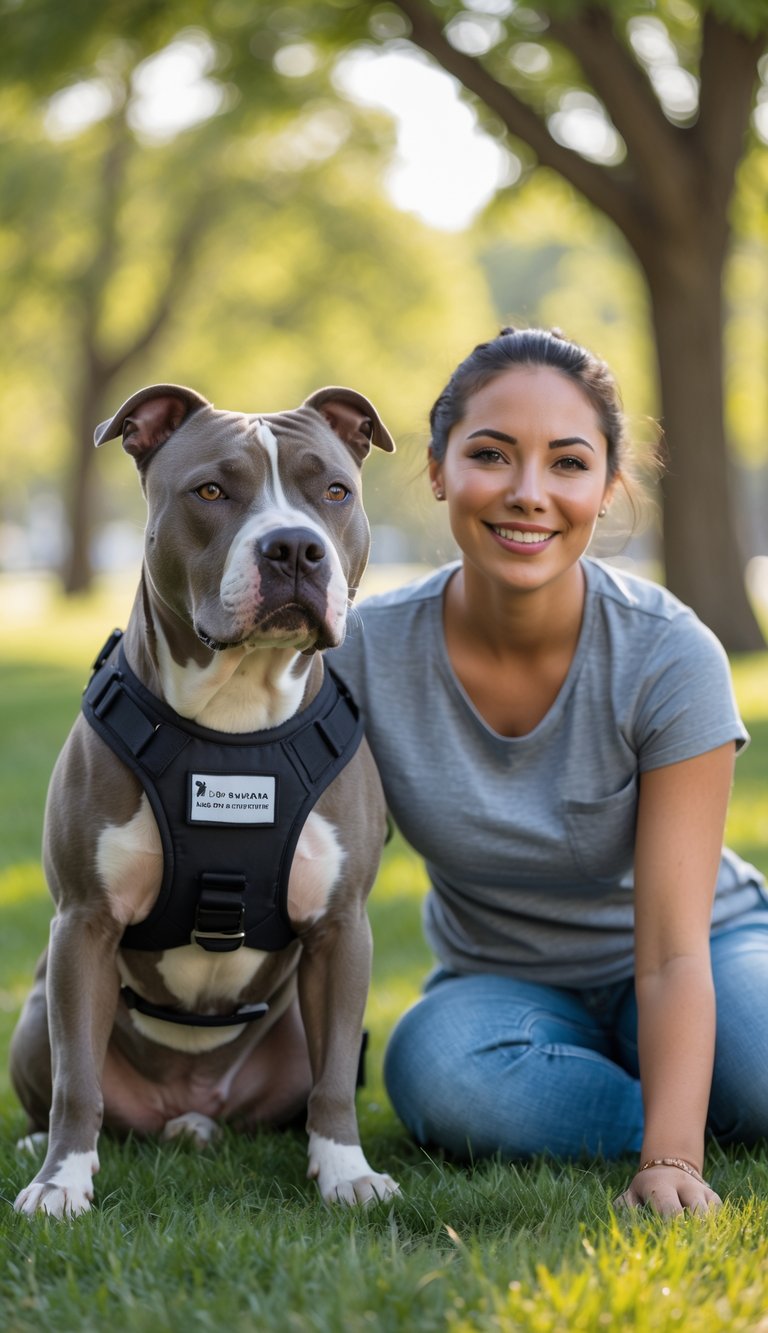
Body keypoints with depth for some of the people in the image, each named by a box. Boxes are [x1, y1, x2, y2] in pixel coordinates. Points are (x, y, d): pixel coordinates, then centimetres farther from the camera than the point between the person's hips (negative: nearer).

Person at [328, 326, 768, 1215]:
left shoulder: (671, 659, -22)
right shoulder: (367, 655, -17)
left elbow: (673, 950, -26)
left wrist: (671, 1165, -39)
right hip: (502, 982, 1)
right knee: (436, 1070, -35)